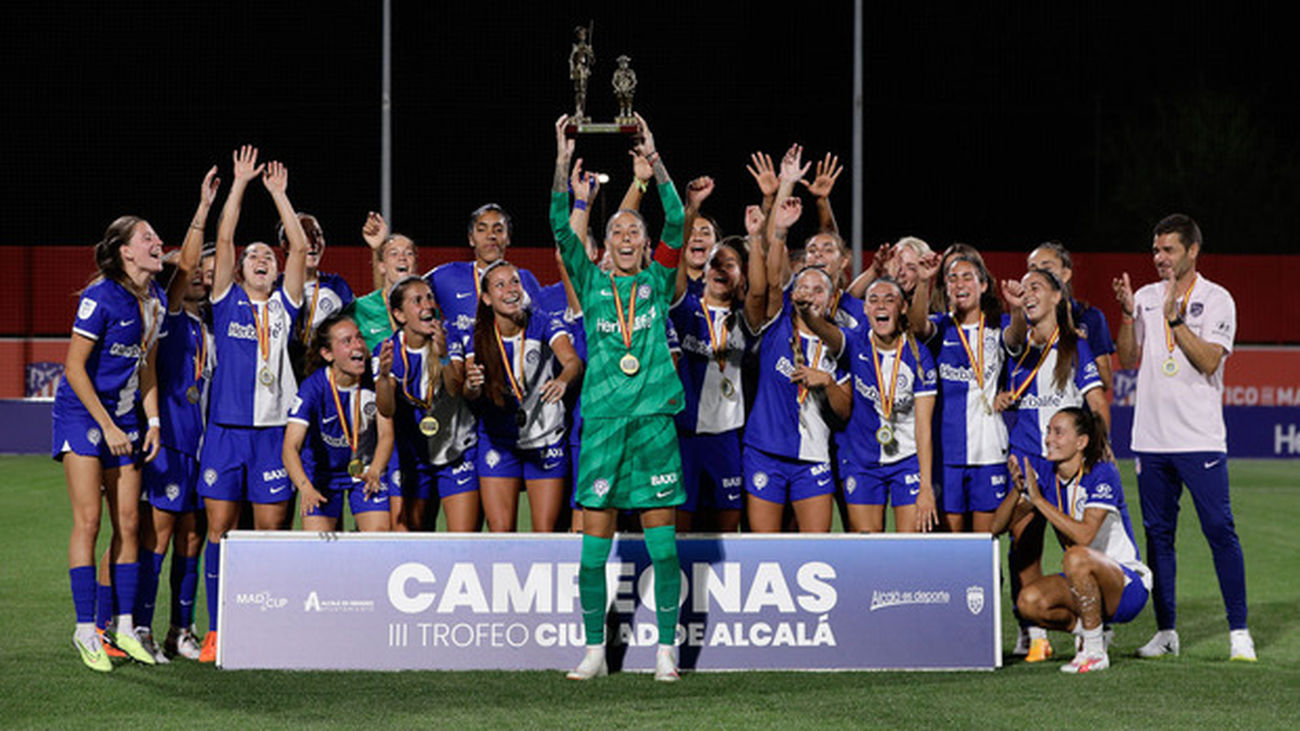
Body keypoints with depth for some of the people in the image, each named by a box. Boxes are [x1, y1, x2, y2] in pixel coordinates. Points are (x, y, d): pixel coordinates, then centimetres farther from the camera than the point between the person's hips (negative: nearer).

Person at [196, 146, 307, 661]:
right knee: (220, 529, -1)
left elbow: (299, 248, 4)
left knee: (270, 532, 2)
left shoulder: (285, 305, 12)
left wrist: (278, 193, 7)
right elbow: (224, 240, 1)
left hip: (273, 430, 1)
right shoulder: (227, 303, 8)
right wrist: (240, 183, 1)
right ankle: (216, 632, 2)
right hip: (226, 427, -1)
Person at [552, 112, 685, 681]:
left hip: (654, 415, 0)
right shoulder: (592, 283, 10)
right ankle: (594, 650, 6)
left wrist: (654, 161, -9)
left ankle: (666, 649, 4)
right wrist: (563, 165, -10)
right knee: (594, 537, -1)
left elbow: (676, 223, -1)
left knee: (662, 537, -1)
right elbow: (562, 231, -1)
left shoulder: (657, 282, 10)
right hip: (602, 418, 0)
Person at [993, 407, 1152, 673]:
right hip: (1085, 584, 6)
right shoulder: (1046, 477, 0)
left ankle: (1095, 651, -24)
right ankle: (1084, 630, 6)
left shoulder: (1103, 474, -17)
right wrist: (1017, 490, -22)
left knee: (1076, 557, -36)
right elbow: (996, 526, -4)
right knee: (1029, 601, -22)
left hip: (1128, 586, -6)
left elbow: (1084, 535, -31)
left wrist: (1039, 499, -31)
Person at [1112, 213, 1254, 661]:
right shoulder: (1145, 297, 12)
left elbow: (1209, 360, -12)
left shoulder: (1216, 300, -1)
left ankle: (1239, 632, -4)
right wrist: (1127, 314, -5)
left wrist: (1174, 317, -17)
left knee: (1220, 531, -8)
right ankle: (1166, 631, 13)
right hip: (1151, 436, 4)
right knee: (1158, 534, 6)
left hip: (1201, 439, -4)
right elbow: (1127, 360, 8)